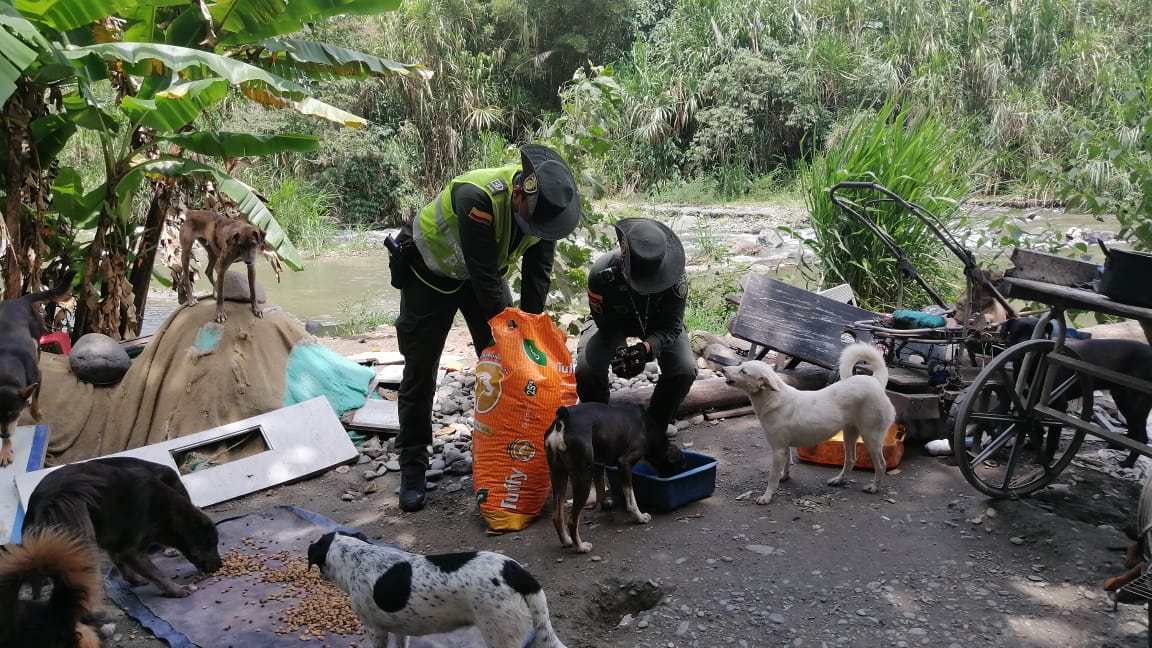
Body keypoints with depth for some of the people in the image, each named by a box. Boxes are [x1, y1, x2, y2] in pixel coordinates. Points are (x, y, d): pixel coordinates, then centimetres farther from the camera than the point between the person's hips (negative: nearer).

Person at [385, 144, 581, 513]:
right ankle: (412, 466, 7)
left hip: (482, 271, 6)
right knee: (420, 372, -2)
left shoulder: (544, 202, -19)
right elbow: (485, 276, -35)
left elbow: (538, 271, -11)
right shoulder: (477, 198, -40)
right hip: (429, 271, -5)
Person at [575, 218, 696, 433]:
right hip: (614, 321, -1)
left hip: (658, 323, 1)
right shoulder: (602, 274, -35)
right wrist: (620, 349, -41)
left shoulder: (675, 275, -33)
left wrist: (647, 348, -46)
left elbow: (671, 326, -26)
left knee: (685, 370, -25)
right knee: (586, 371, -27)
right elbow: (607, 325, -20)